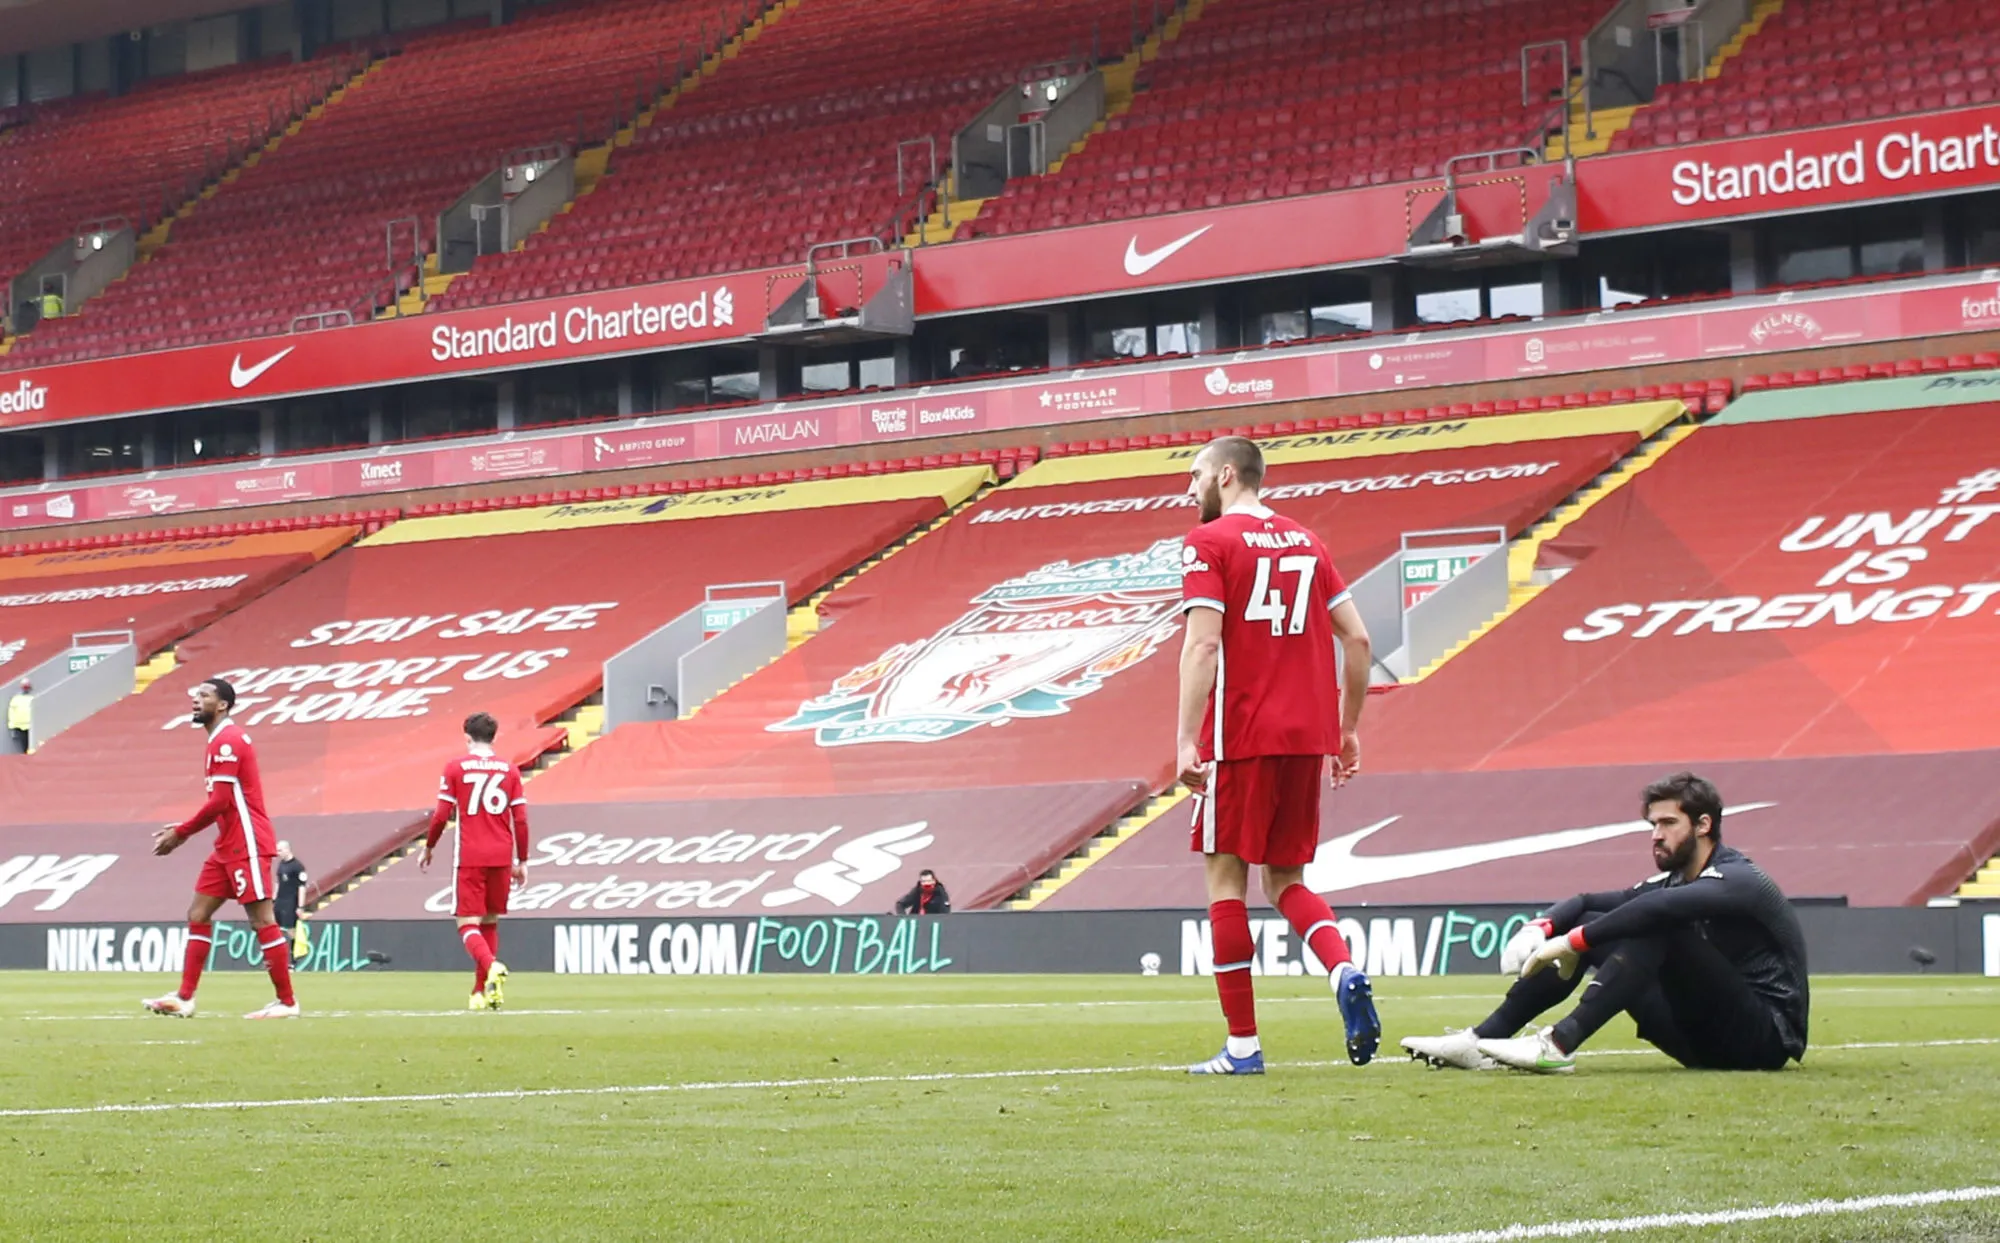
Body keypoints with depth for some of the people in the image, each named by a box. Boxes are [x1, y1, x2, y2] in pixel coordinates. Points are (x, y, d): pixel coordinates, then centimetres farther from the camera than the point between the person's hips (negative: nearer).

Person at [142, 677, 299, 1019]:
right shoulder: (222, 740, 17)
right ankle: (184, 998, 9)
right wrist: (180, 830, 13)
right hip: (228, 847, 11)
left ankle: (287, 1002, -2)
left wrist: (180, 834, -12)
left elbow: (220, 801, -20)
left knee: (262, 921, -7)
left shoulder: (227, 741, -14)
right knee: (198, 916, 8)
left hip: (246, 846, -11)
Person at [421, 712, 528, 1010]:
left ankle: (492, 966, -32)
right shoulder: (509, 770, 6)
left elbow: (441, 816, -3)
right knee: (489, 923, 15)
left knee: (468, 924, -3)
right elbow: (521, 820, 4)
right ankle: (481, 992, 15)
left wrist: (428, 848, 12)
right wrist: (522, 861, 11)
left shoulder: (455, 768, -1)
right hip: (501, 858, 3)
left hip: (469, 858, -3)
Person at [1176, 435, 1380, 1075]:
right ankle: (1345, 970, -13)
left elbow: (1203, 645, -14)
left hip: (1239, 738, -6)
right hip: (1308, 736, 6)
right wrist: (1348, 728, 21)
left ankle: (1243, 1045, 1)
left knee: (1226, 878, 2)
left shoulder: (1209, 543, -4)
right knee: (1286, 880, 15)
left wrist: (1187, 742, -17)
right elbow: (1357, 640, 13)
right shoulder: (1306, 542, 15)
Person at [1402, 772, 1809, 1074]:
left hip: (1767, 1040, -8)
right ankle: (1482, 1040, -7)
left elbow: (1658, 907, -33)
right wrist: (1541, 927, -10)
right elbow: (1589, 903, 12)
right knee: (1590, 924, 2)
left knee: (1657, 927, -27)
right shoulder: (1673, 880, 12)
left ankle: (1558, 1045, -35)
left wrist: (1573, 941, -32)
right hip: (1705, 1042, 8)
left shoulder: (1737, 879, -14)